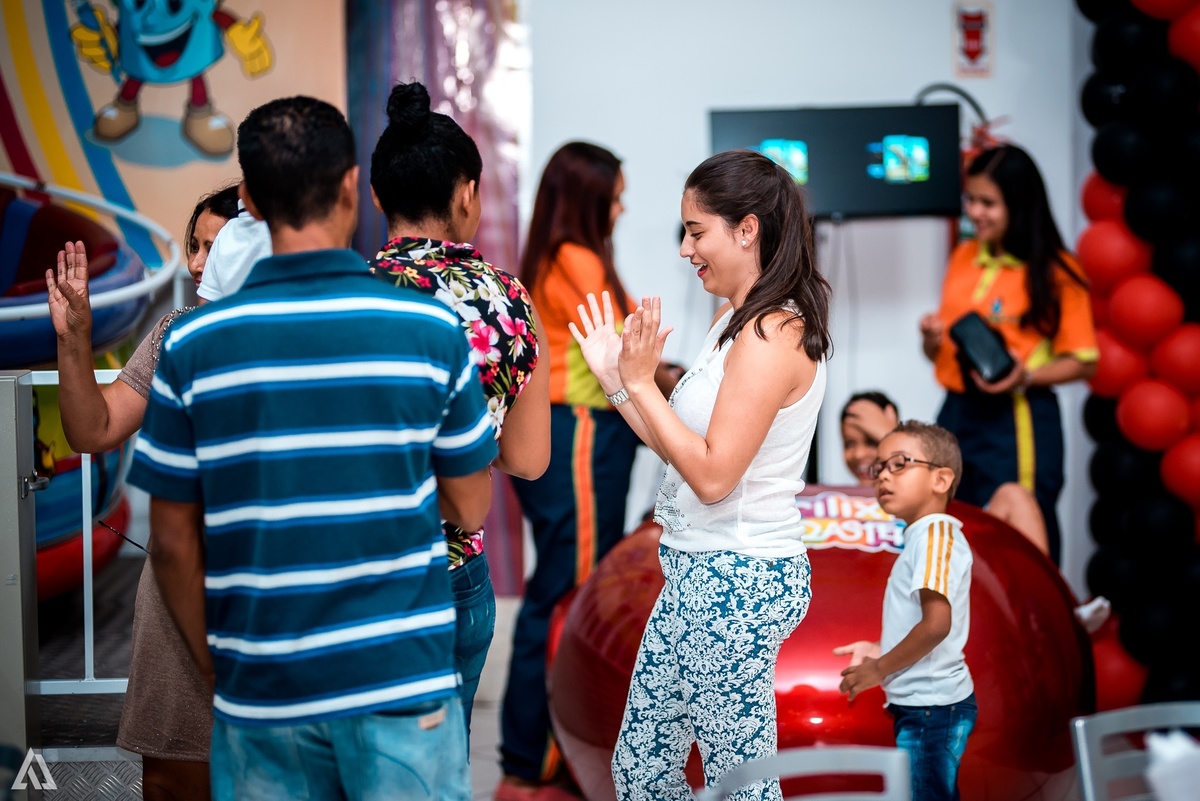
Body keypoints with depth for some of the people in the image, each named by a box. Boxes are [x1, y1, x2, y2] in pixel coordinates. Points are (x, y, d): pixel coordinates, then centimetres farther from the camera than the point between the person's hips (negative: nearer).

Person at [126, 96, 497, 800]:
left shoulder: (193, 346, -5)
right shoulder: (433, 330, -7)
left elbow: (173, 541, 0)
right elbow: (471, 509, 1)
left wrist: (213, 667, 13)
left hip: (260, 690, 1)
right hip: (404, 683, -1)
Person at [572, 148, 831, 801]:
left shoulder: (772, 335, -18)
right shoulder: (733, 322, 12)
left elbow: (712, 474, -22)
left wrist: (640, 382, -17)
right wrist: (614, 377, 9)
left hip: (737, 581, -10)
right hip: (699, 574, 10)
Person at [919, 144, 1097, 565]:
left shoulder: (1054, 273, -6)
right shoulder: (964, 257, 10)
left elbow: (1084, 363, -5)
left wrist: (1026, 376, -21)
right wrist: (932, 338, -2)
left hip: (1017, 423, -5)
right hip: (956, 415, 6)